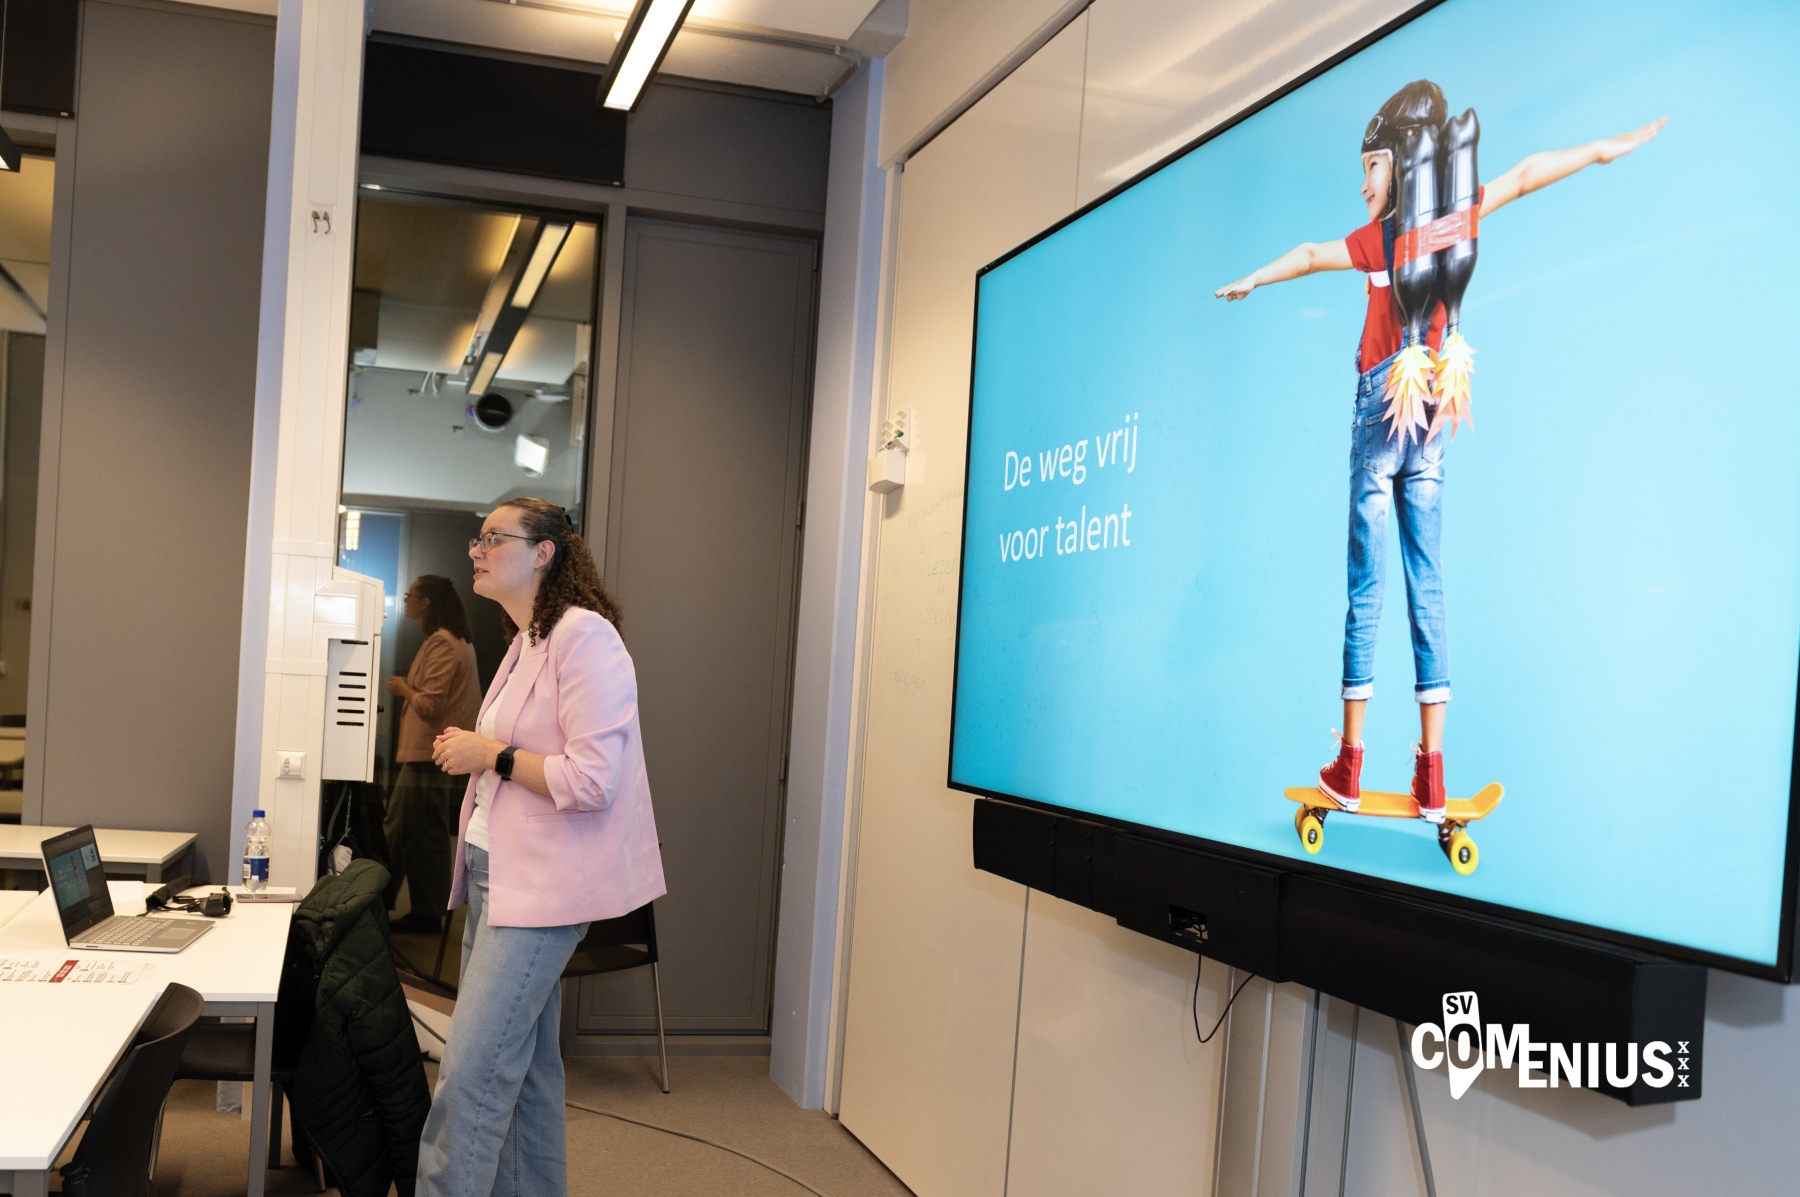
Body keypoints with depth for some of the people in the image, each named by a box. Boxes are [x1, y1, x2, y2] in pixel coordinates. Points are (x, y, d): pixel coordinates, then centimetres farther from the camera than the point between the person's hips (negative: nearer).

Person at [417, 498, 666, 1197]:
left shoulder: (584, 635, -15)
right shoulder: (525, 643, 15)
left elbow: (591, 781, -21)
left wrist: (492, 755, -14)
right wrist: (471, 752, 10)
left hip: (542, 886, -10)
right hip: (499, 872, 10)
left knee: (470, 1074, -10)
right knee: (524, 1065, 16)